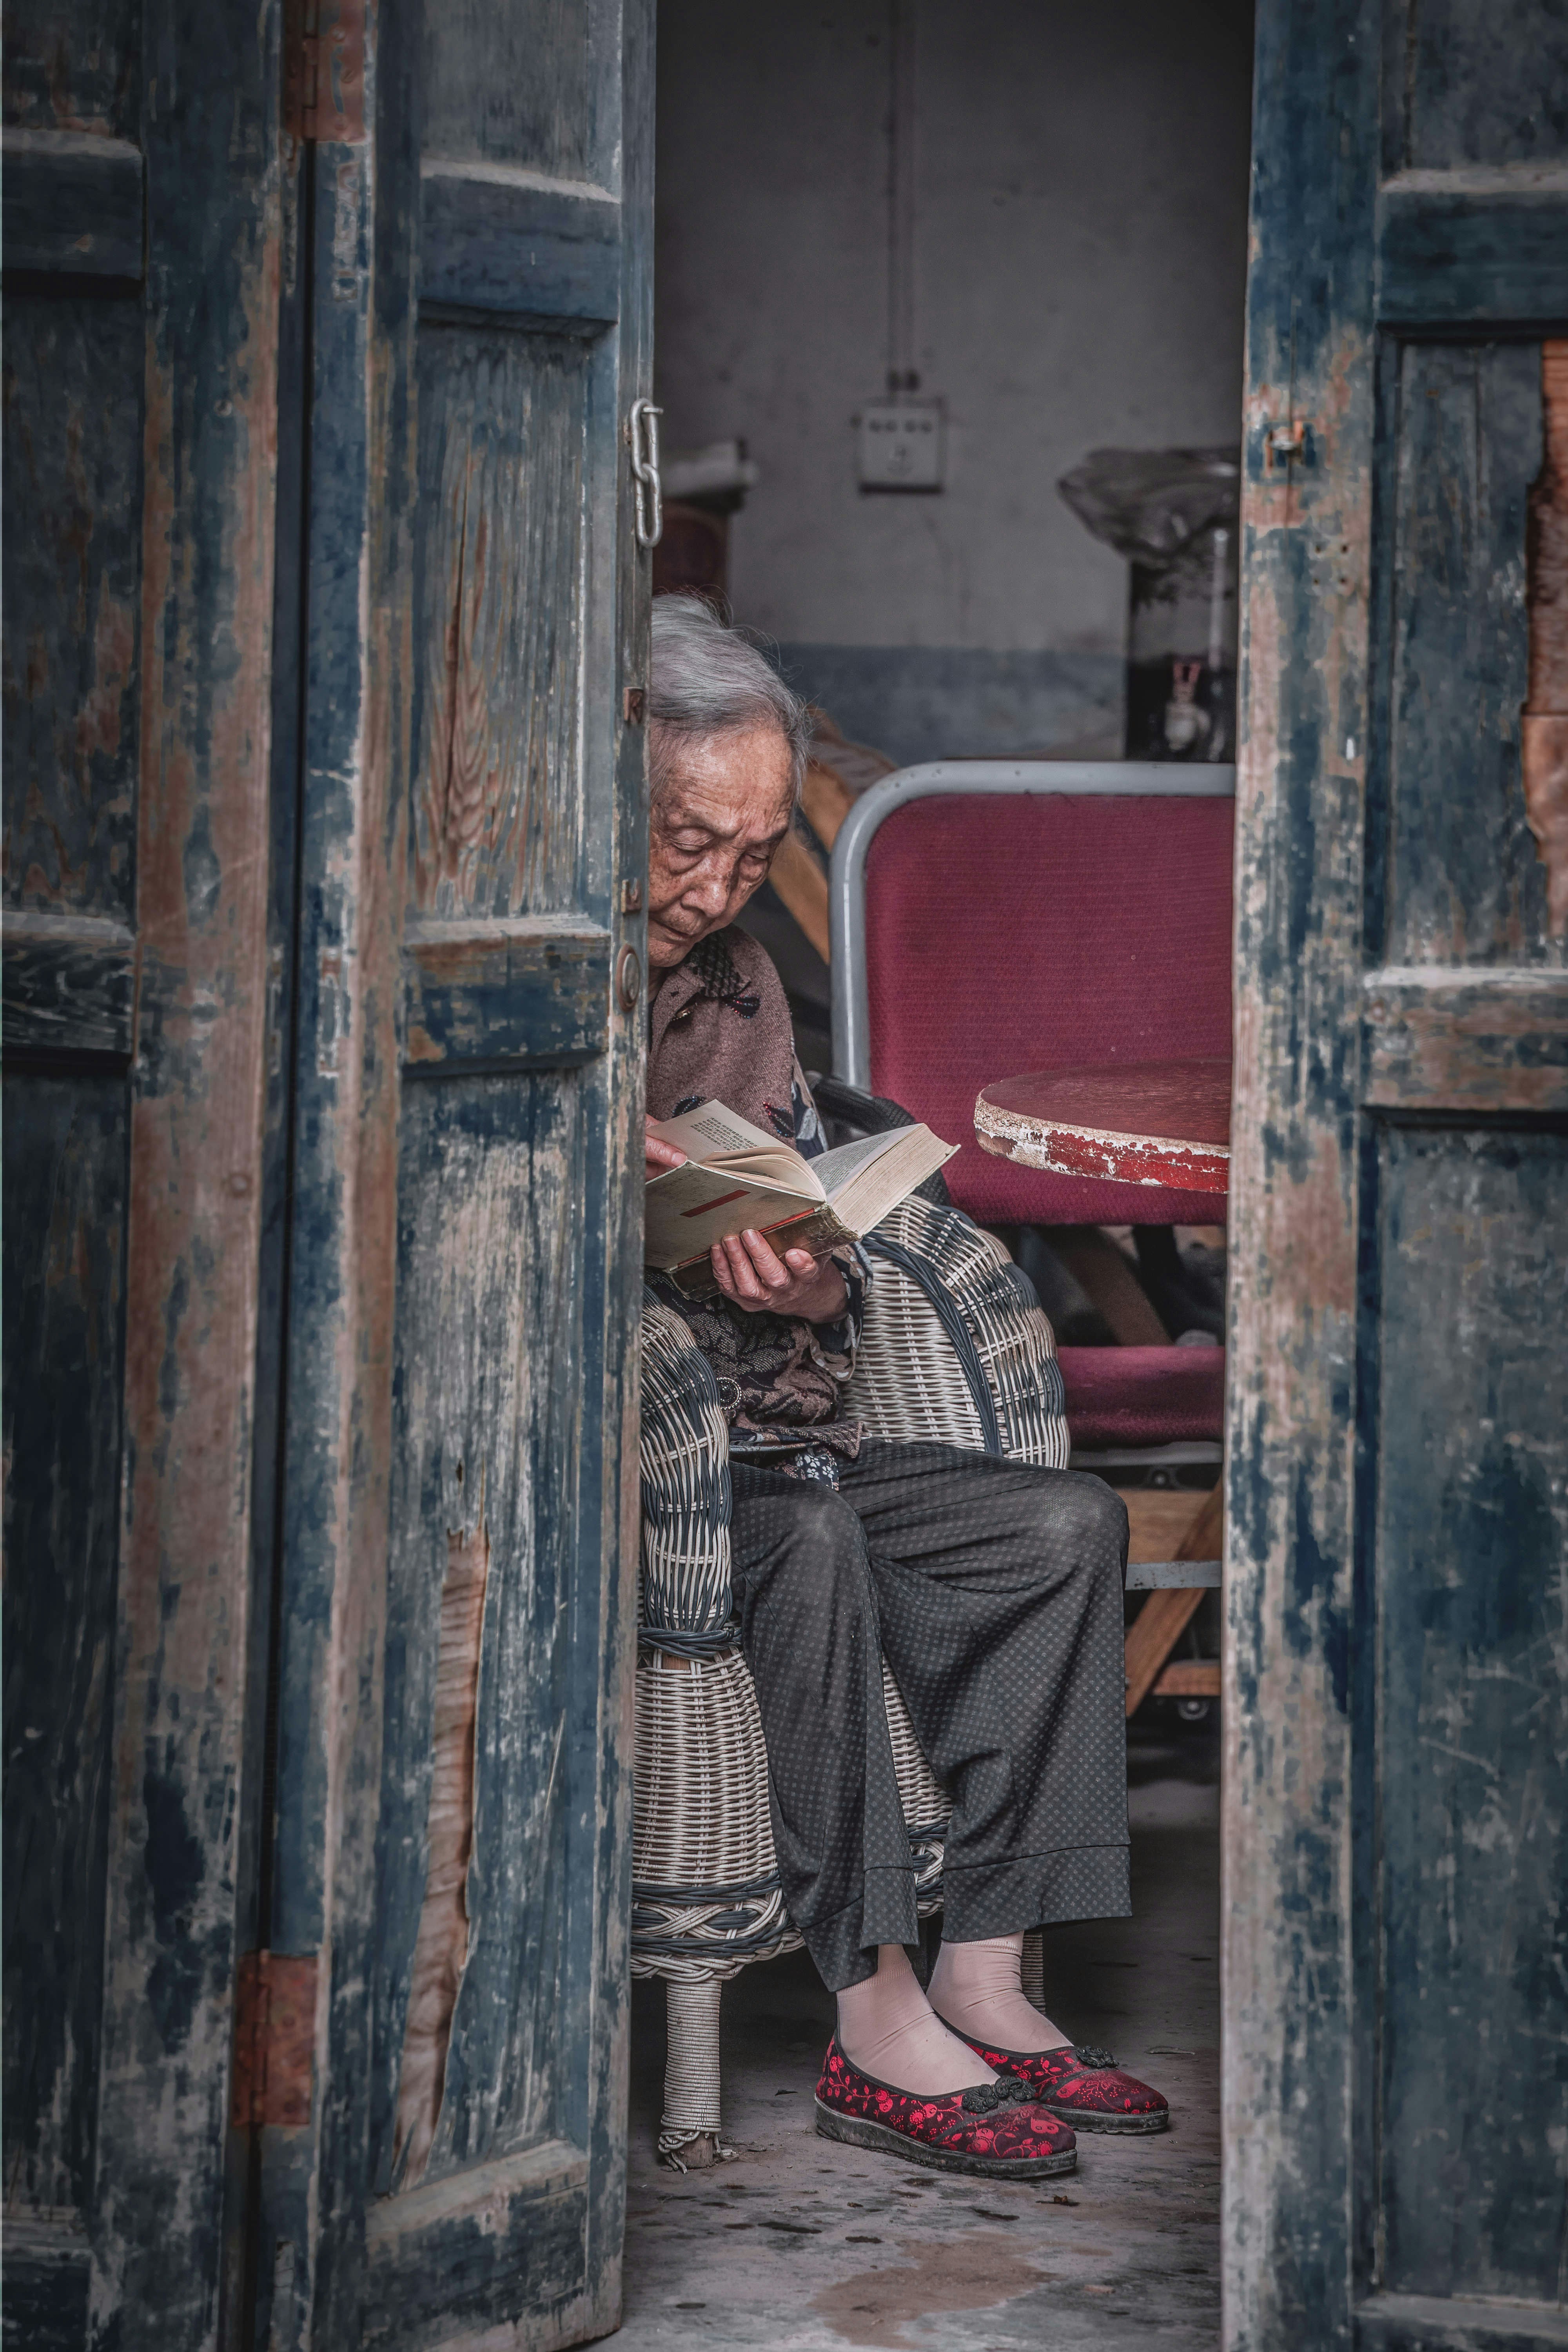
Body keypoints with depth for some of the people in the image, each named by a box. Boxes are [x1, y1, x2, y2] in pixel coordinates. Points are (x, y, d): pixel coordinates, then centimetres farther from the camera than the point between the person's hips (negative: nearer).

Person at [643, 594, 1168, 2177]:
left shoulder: (737, 984, 14)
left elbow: (823, 1249, 14)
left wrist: (815, 1296, -10)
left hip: (750, 1429, 8)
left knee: (1062, 1523, -6)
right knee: (808, 1540, -34)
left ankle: (980, 1979, -10)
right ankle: (875, 2022, -30)